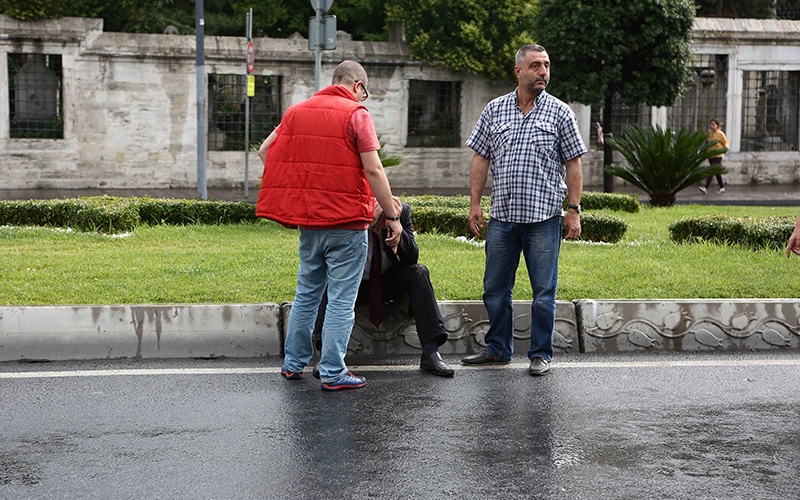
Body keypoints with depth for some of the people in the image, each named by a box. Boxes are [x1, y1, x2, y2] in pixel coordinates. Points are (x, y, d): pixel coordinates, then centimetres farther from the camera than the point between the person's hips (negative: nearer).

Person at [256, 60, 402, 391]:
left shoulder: (297, 111, 11)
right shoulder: (356, 114, -8)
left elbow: (264, 151, 14)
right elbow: (373, 170, -15)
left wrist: (295, 195, 17)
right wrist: (392, 216, -10)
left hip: (309, 221, 6)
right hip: (346, 221, -6)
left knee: (306, 293, 18)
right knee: (341, 299, 0)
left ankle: (293, 363, 25)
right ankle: (333, 373, 1)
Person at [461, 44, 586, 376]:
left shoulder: (560, 113, 3)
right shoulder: (494, 110, 8)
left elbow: (573, 165, 3)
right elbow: (480, 159, 10)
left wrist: (574, 210, -3)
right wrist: (475, 204, 4)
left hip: (544, 217, -2)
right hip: (502, 216, 3)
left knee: (544, 291, 1)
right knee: (495, 288, 9)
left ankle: (540, 354, 12)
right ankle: (497, 349, 23)